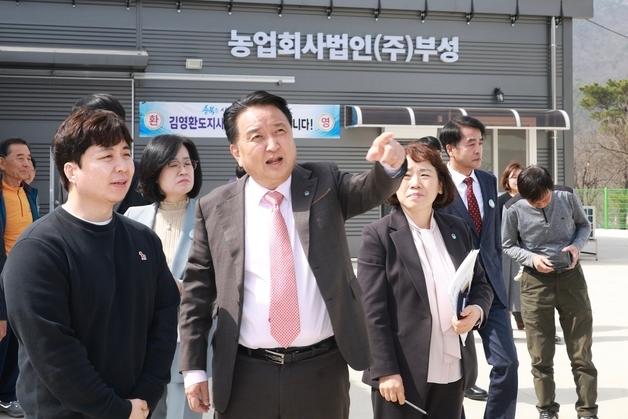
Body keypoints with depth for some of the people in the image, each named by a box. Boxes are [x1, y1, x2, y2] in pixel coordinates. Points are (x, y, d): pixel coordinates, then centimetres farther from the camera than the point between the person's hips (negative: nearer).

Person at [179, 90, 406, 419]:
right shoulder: (215, 208, 0)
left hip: (321, 369, 1)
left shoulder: (324, 185, 2)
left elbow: (370, 191, -15)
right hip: (245, 375, 0)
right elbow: (197, 290, 3)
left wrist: (390, 164, -38)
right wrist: (194, 368, 1)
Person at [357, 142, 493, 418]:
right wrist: (386, 371, -15)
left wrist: (477, 309, -5)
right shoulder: (378, 235, -6)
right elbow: (372, 311, -10)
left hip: (453, 370, 5)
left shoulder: (458, 229, 9)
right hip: (403, 373, -5)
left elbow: (480, 283, 17)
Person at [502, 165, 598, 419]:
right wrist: (531, 258, -15)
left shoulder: (568, 199, -7)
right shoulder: (514, 211, -11)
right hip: (535, 282, -1)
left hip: (570, 277, 1)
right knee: (541, 357, 6)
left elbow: (584, 225, 10)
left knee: (581, 353, 5)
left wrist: (577, 245, -10)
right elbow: (508, 246, 2)